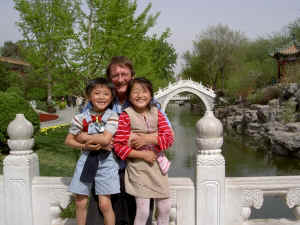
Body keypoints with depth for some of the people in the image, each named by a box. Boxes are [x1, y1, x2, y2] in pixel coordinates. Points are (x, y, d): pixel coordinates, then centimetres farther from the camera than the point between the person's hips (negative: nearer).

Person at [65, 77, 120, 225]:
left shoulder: (112, 116, -8)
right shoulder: (82, 117, -1)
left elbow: (105, 139, -21)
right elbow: (68, 140, 5)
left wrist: (83, 136, -11)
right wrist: (84, 146, -12)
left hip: (105, 162, -3)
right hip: (86, 160, 3)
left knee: (105, 204, -2)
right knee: (80, 202, 12)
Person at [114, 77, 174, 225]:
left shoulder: (156, 113, 1)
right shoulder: (125, 116, -10)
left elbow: (169, 137, -4)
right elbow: (118, 146, -13)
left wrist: (147, 139, -17)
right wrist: (143, 155, -17)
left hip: (157, 163, 4)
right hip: (138, 166, -4)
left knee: (165, 207, 13)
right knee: (143, 211, 0)